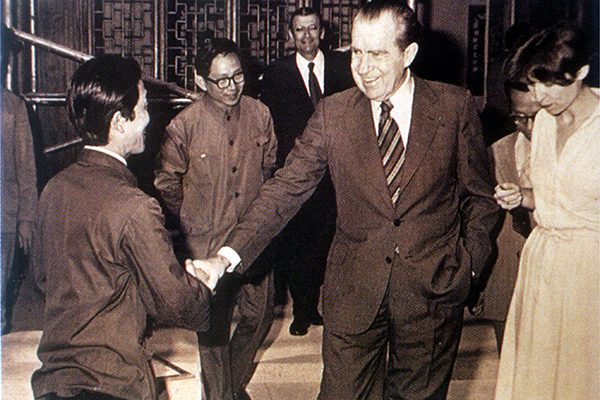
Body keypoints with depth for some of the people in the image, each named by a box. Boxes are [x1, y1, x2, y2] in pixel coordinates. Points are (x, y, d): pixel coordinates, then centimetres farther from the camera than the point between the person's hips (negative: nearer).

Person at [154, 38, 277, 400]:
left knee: (260, 317, 14)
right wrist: (193, 224, 1)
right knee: (214, 328, 8)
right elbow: (167, 184, 1)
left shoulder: (260, 115, -1)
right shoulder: (184, 126, -12)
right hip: (207, 244, -3)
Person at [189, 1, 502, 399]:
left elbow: (481, 196, 5)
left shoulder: (455, 107, -4)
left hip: (433, 289, 0)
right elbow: (286, 189, -7)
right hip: (352, 290, 1)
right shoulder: (333, 113, -3)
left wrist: (468, 263, -5)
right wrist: (228, 256, -17)